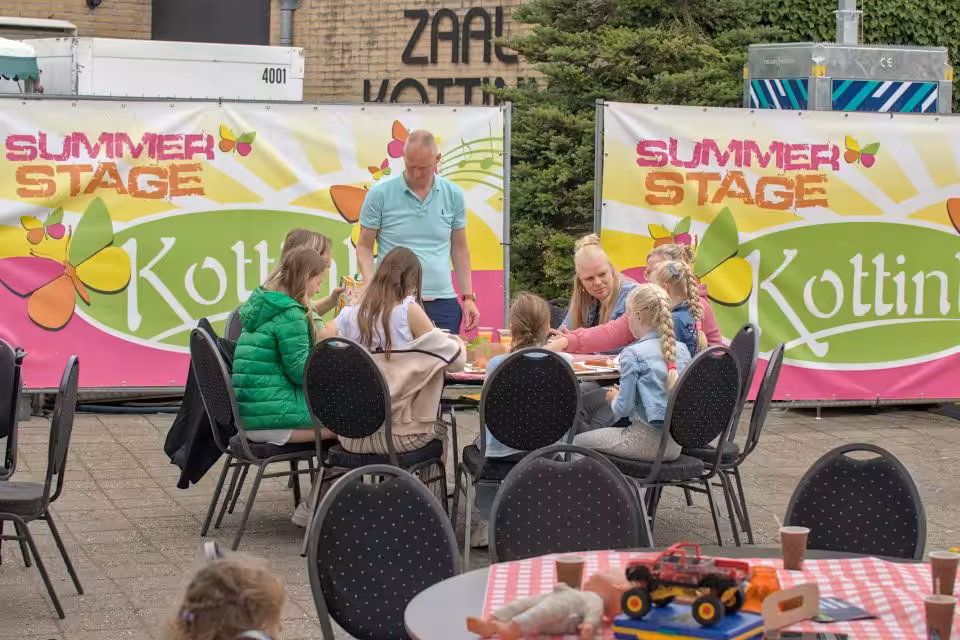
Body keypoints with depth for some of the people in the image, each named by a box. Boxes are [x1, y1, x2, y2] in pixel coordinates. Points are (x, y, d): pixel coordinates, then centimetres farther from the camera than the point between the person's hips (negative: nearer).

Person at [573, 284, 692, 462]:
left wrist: (614, 398, 10)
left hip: (647, 441, -7)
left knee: (578, 441, 12)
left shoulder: (634, 354, -14)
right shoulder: (682, 349, 5)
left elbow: (623, 408, -13)